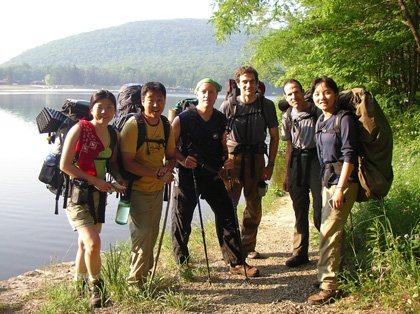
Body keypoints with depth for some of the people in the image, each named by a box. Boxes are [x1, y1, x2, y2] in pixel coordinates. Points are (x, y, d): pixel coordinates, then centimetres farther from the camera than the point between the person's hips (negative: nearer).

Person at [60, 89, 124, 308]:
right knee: (93, 242, -17)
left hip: (99, 194, 6)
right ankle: (96, 288, 4)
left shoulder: (113, 135, 4)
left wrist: (118, 178, -4)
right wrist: (93, 180, -18)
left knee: (85, 243, 18)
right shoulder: (79, 129, -13)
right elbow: (65, 165, -14)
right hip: (77, 193, -6)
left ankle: (79, 284, 38)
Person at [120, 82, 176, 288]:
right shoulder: (133, 125, -17)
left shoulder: (165, 125, 3)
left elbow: (171, 156, 12)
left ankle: (145, 274, 33)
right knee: (142, 234, -8)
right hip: (137, 189, -7)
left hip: (157, 189, 7)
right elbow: (127, 163, -21)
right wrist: (157, 173, -26)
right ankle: (135, 281, 7)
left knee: (152, 234, 16)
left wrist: (168, 169, -11)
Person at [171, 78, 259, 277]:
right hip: (187, 175, -4)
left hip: (212, 174, 4)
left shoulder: (220, 120, 7)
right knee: (182, 219, 4)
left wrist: (227, 160, -1)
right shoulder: (183, 119, -7)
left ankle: (236, 262, 14)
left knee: (227, 216, 3)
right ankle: (182, 263, 23)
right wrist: (182, 159, -20)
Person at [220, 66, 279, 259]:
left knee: (254, 207, 9)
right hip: (232, 158, -2)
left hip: (256, 159, 2)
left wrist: (270, 165, 1)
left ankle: (248, 246, 24)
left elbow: (274, 137, 6)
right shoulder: (228, 106, -4)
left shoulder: (266, 105, 1)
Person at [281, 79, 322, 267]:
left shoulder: (317, 111, -4)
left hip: (317, 159, -4)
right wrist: (287, 175, 14)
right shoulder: (287, 117, 11)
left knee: (320, 211, -8)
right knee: (300, 211, 9)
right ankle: (300, 252, 18)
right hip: (297, 163, 4)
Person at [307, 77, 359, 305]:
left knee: (329, 232, -11)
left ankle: (329, 286, -5)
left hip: (343, 181, -8)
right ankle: (333, 274, 26)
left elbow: (349, 156, -16)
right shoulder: (321, 121, 13)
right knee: (332, 230, 14)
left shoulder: (344, 119, -11)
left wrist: (340, 189, -19)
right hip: (327, 180, 8)